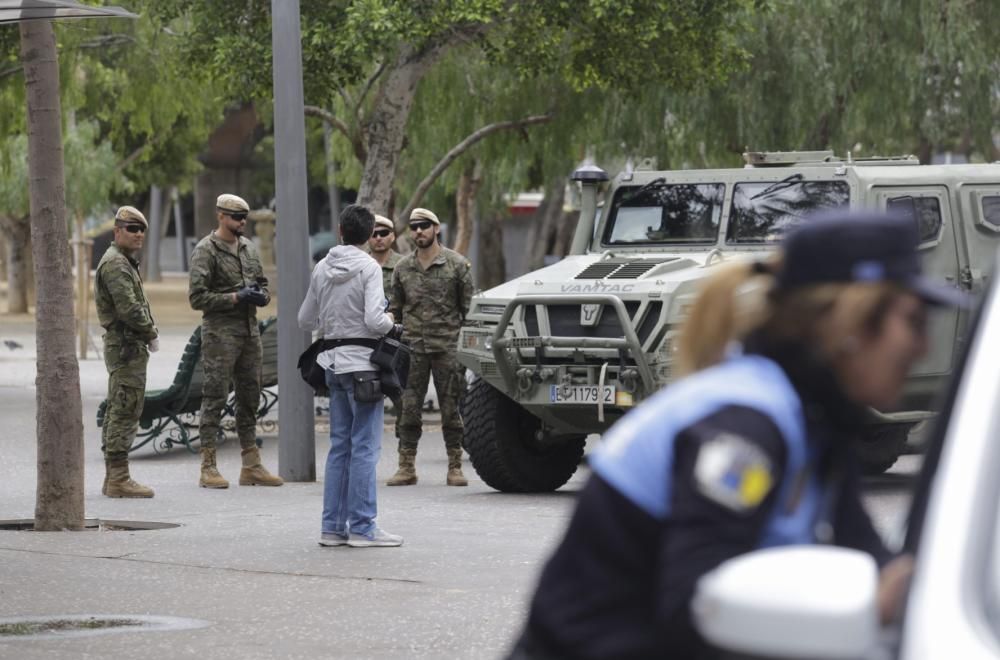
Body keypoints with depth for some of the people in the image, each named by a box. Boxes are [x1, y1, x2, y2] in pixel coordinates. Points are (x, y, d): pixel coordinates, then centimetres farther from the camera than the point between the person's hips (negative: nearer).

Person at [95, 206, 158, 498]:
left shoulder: (125, 262, 20)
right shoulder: (115, 264, -15)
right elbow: (129, 309, -22)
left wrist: (147, 333, 9)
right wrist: (151, 334, -9)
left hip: (126, 346, 11)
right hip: (127, 345, -11)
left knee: (117, 412, 12)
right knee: (125, 411, -11)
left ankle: (113, 477, 16)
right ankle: (119, 478, -13)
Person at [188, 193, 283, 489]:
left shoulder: (248, 248, 14)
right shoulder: (206, 251, -8)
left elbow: (262, 282, 24)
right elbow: (197, 297, -14)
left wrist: (261, 295, 1)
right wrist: (235, 298, -18)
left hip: (250, 330, 7)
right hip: (220, 332, -7)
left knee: (249, 398, 10)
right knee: (215, 398, -6)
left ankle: (251, 466, 16)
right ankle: (208, 468, -5)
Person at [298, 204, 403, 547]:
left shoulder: (321, 269, 8)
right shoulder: (368, 267, -11)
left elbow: (305, 320, 15)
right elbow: (374, 320, -21)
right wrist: (390, 323, 0)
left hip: (333, 361, 7)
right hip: (362, 361, -7)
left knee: (339, 445, 12)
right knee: (365, 447, -4)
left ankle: (333, 526, 12)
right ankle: (362, 527, -6)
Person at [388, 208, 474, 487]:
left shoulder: (457, 265, 1)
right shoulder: (403, 267, 10)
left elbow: (469, 307, 2)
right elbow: (395, 308, 17)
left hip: (446, 346, -3)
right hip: (412, 346, 3)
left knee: (451, 408, 1)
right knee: (409, 409, 0)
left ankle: (455, 468, 7)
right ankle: (406, 467, 5)